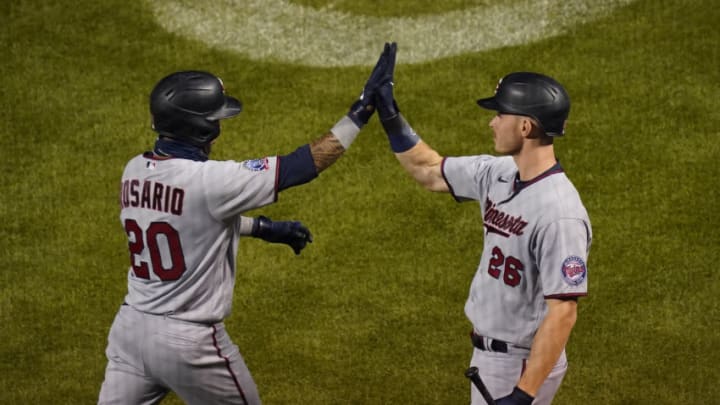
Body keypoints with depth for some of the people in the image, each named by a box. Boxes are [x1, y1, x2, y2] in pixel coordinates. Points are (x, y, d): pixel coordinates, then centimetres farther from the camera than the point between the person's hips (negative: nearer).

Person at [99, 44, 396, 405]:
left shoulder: (135, 171, 1)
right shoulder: (210, 180, -21)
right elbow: (304, 165, -18)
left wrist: (261, 227, 23)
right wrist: (360, 111, -11)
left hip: (131, 325, 6)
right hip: (189, 340, -6)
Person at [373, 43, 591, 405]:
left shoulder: (559, 213, -26)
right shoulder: (498, 174, 1)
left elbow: (563, 312, -28)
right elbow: (429, 171, 18)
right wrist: (389, 115, 8)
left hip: (522, 365, -9)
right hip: (487, 351, 9)